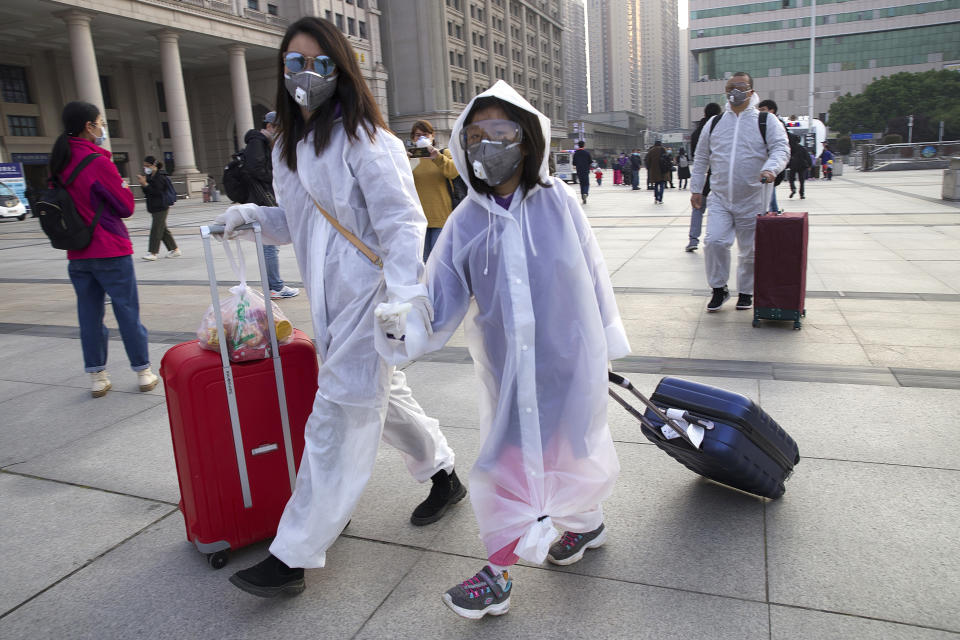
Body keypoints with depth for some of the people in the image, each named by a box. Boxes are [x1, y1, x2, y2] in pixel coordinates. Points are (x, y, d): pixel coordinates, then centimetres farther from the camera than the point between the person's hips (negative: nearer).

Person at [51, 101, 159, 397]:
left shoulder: (59, 163, 6)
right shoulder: (98, 162, -14)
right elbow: (126, 206, -9)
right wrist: (122, 185, 7)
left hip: (77, 255, 6)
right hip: (111, 252, -6)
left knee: (89, 314, 10)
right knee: (128, 312, 3)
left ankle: (97, 377, 16)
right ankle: (144, 373, 11)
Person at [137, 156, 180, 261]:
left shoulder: (160, 177, -13)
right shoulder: (150, 176, 15)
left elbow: (156, 192, -21)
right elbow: (147, 193, 16)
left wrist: (145, 184, -23)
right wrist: (143, 183, 0)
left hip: (160, 207, -10)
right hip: (154, 207, 10)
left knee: (156, 229, -10)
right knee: (163, 229, 12)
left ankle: (152, 252, -9)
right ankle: (174, 249, 18)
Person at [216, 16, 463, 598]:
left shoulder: (363, 138, -11)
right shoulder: (289, 146, 14)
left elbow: (401, 220, -16)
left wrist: (405, 295, -28)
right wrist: (251, 215, 4)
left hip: (368, 294, -9)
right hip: (329, 299, 9)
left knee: (337, 419, -4)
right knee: (384, 397, 20)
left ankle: (292, 557, 6)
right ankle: (444, 475, 43)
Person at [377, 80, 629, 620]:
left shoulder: (558, 201, -7)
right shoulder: (466, 221, -4)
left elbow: (592, 273, 1)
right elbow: (444, 301, -7)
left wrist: (608, 346, 6)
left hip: (567, 357, -1)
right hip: (506, 366, 1)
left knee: (569, 444, 15)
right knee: (507, 457, 10)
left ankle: (585, 519, 46)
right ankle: (501, 568, 28)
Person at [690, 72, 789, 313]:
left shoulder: (766, 121, 3)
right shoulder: (714, 123, 11)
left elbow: (781, 149, -9)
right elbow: (701, 159, 17)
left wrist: (770, 168, -30)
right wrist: (696, 189, 12)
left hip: (752, 201, -1)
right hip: (719, 199, 2)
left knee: (750, 250, 6)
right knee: (714, 241, -15)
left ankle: (746, 292, 26)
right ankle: (719, 289, 4)